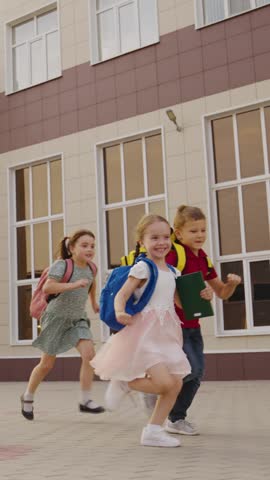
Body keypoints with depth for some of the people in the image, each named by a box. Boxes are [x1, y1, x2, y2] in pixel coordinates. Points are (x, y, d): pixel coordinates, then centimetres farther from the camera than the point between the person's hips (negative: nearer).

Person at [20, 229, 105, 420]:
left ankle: (85, 400, -8)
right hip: (56, 318, -4)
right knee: (47, 364, 5)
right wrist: (73, 284, -37)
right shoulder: (62, 265, -19)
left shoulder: (90, 268, 0)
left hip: (78, 319, 5)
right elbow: (47, 287, -33)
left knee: (89, 354, -18)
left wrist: (94, 302, 32)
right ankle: (28, 397, 30)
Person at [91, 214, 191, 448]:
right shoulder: (142, 268, -9)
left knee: (176, 385, 1)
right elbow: (121, 295, -16)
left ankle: (153, 431, 14)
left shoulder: (172, 272, 13)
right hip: (144, 333, -8)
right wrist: (120, 312, -34)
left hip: (166, 334, 8)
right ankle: (123, 384, 7)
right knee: (164, 383, -18)